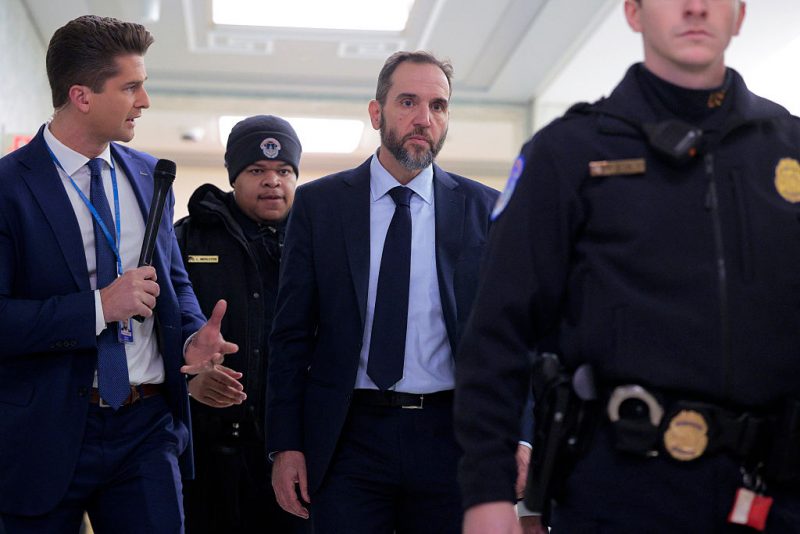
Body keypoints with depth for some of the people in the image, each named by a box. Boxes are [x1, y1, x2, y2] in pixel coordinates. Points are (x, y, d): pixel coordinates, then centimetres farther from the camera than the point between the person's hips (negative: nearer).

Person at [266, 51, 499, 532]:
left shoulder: (484, 208, 5)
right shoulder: (318, 203, 4)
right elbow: (291, 332, 4)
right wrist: (284, 444, -2)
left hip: (449, 438, 1)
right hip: (348, 435, 0)